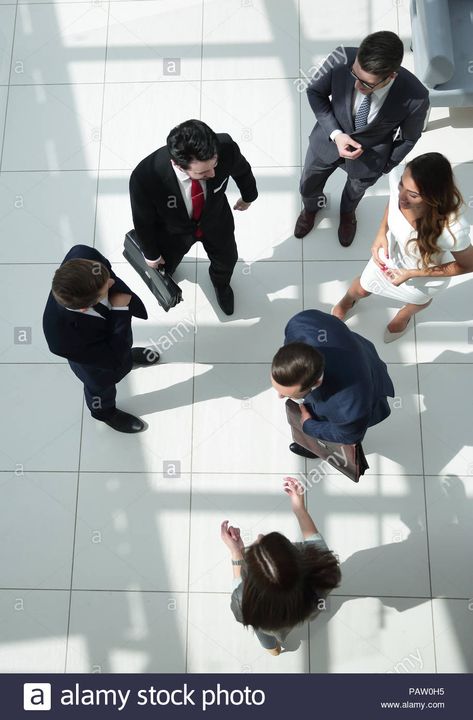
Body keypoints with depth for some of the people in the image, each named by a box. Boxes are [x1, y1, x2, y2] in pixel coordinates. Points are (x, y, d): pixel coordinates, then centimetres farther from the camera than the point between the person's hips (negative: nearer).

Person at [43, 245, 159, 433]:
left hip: (113, 320, 4)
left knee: (125, 346, 38)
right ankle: (105, 411, 64)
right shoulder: (64, 340, -49)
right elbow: (114, 359, -33)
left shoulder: (83, 256, -41)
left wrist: (128, 300, -26)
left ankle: (127, 353, 74)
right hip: (97, 358, -4)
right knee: (103, 384, 30)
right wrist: (121, 310, -34)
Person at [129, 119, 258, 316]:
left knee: (226, 260, 28)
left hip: (215, 220, 2)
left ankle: (221, 284, 66)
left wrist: (248, 196, 9)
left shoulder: (225, 148, -39)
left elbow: (242, 169, -11)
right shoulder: (145, 177, -43)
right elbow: (143, 221, -21)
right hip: (173, 231, -1)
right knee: (164, 265, 30)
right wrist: (151, 254, -3)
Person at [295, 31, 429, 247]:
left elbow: (409, 138, -14)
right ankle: (312, 207, 64)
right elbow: (315, 92, -14)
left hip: (369, 156, -1)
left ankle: (347, 213, 69)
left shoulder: (416, 98, -36)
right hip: (329, 139, 1)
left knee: (355, 190, 31)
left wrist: (386, 165, 1)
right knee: (308, 187, 26)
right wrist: (335, 134, -25)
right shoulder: (342, 59, -35)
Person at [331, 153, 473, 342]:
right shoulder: (397, 176, -36)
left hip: (428, 274, -2)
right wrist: (381, 232, -23)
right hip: (392, 250, 3)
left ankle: (406, 314, 72)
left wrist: (411, 274, -26)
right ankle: (347, 301, 67)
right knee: (362, 289, 30)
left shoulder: (453, 229, -46)